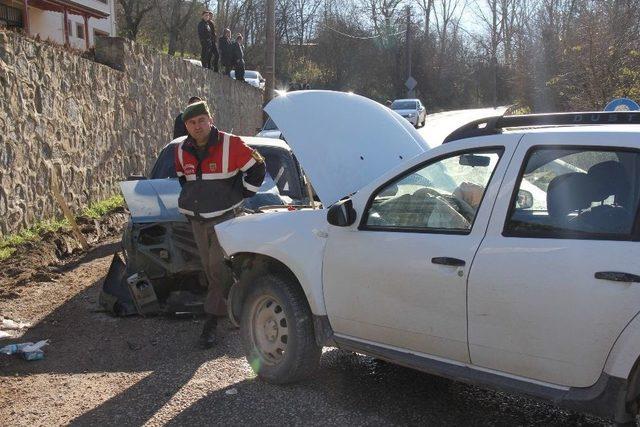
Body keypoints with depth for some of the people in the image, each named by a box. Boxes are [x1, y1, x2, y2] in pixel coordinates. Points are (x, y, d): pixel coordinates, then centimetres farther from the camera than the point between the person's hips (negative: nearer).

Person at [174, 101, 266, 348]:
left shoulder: (230, 145, -11)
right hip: (196, 219, 6)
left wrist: (241, 195, -3)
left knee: (217, 267, -12)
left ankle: (212, 320, -6)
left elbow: (257, 168, -3)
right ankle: (226, 308, 26)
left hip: (224, 217, -5)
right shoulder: (182, 150, 5)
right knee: (210, 269, 10)